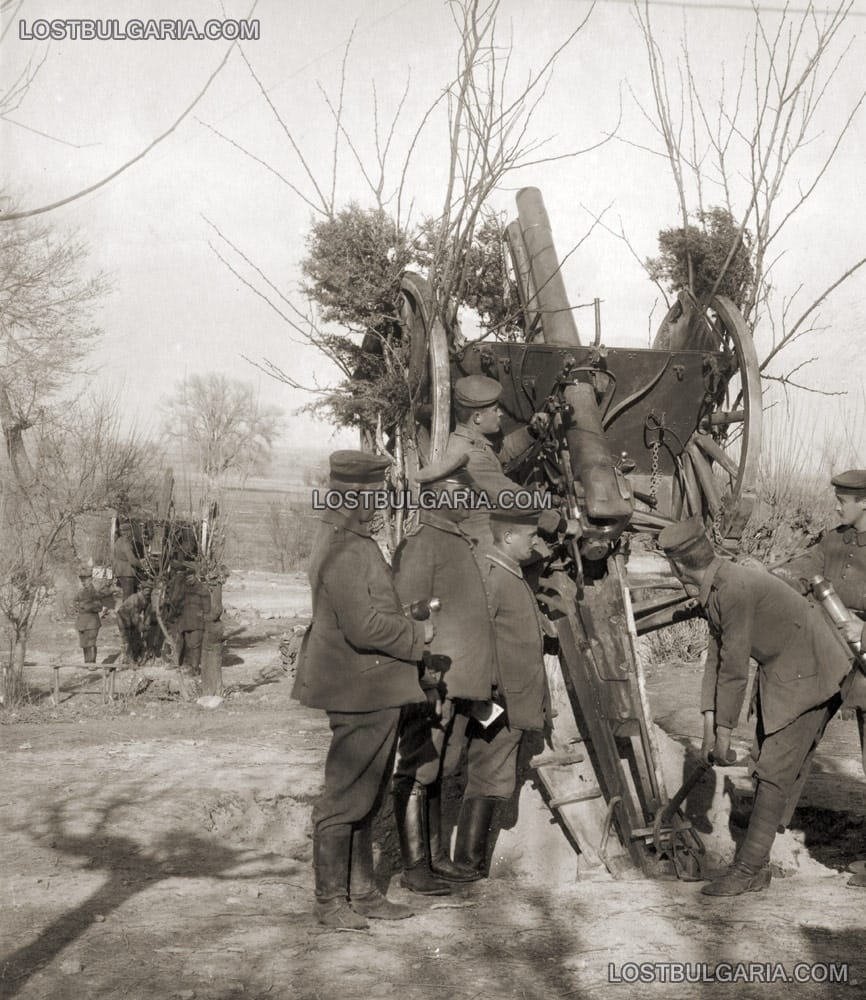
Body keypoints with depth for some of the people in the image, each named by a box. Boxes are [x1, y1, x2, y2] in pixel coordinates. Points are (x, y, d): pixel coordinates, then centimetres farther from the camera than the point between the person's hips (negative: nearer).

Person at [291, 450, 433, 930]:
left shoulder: (350, 542, 13)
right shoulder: (344, 550, -21)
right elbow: (365, 627, -25)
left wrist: (411, 622, 12)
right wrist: (417, 635, -12)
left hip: (371, 691, 11)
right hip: (360, 693, -11)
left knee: (364, 796, 17)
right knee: (345, 798, -1)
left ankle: (361, 892, 26)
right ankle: (330, 902, 9)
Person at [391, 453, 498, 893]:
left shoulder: (460, 541, 17)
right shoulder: (420, 544, -11)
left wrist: (483, 676, 21)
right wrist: (426, 677, -20)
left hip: (460, 679, 9)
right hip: (433, 681, -9)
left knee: (438, 771, 15)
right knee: (417, 771, -1)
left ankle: (436, 857, 24)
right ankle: (414, 867, 5)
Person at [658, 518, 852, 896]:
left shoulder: (735, 590, -26)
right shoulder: (713, 591, 5)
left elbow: (734, 669, -22)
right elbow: (715, 657, 6)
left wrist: (724, 731, -14)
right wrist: (710, 726, 3)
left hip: (807, 676, -10)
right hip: (779, 675, 10)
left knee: (775, 772, -10)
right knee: (769, 769, 10)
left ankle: (749, 868, -6)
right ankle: (757, 864, 16)